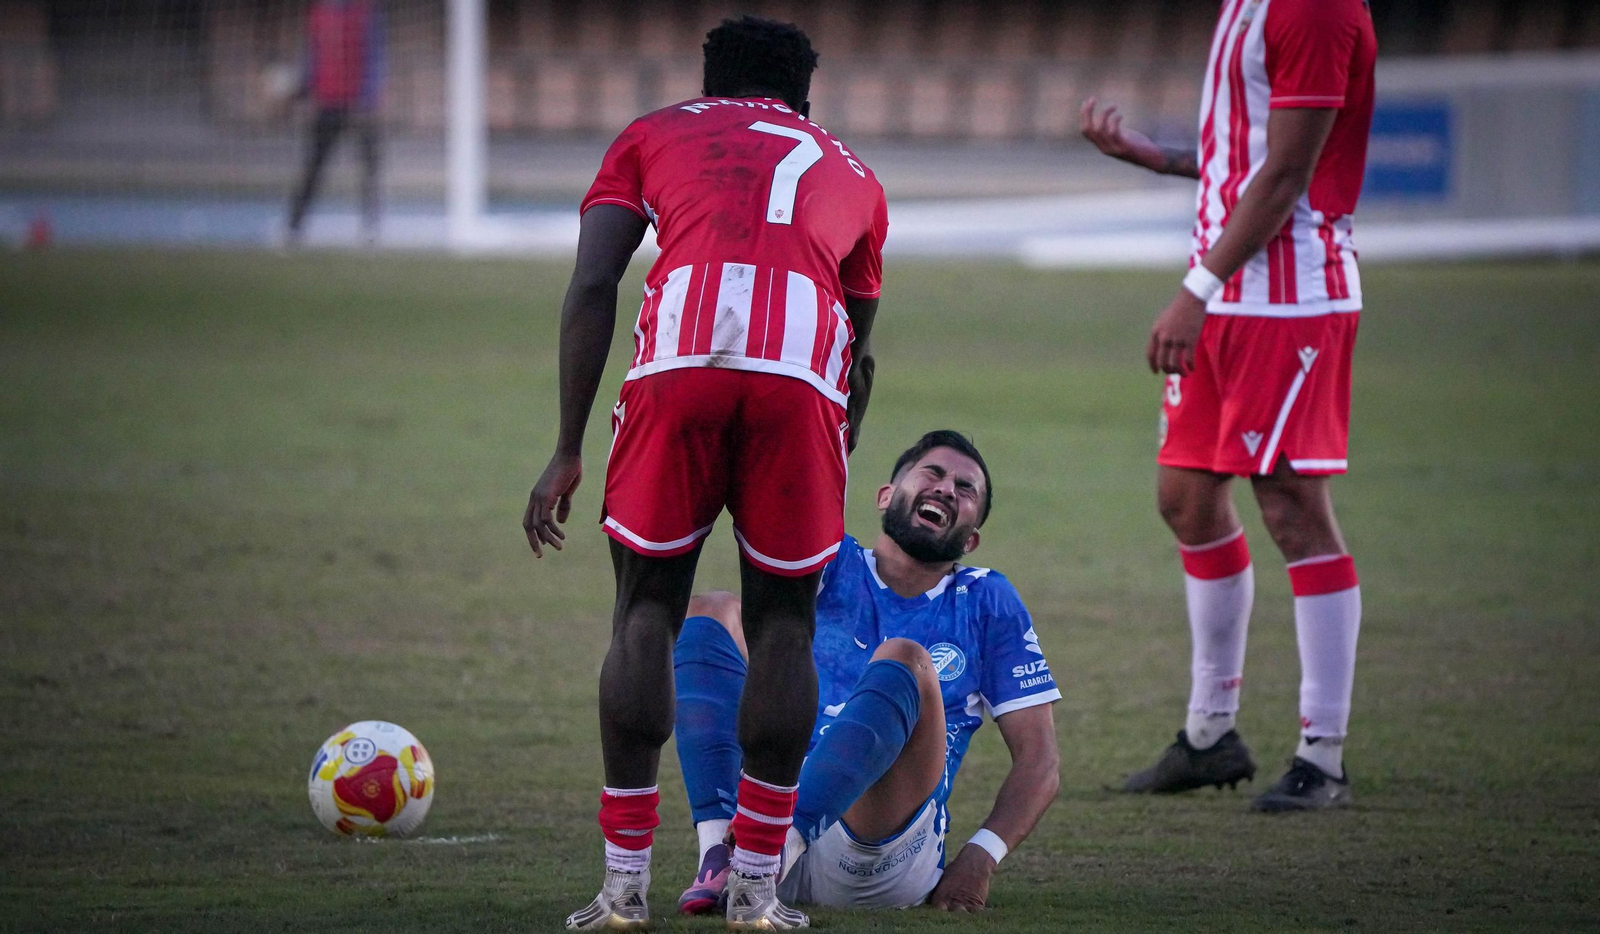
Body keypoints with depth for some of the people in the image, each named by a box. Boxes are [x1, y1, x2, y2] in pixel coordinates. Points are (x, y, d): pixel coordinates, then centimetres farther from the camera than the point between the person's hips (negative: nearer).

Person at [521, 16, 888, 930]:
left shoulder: (654, 136, 31)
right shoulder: (849, 172, 37)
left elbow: (593, 285, 15)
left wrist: (568, 452, 15)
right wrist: (839, 467, 58)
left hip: (681, 357, -1)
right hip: (803, 368, 1)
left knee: (648, 608, 13)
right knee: (784, 621, 15)